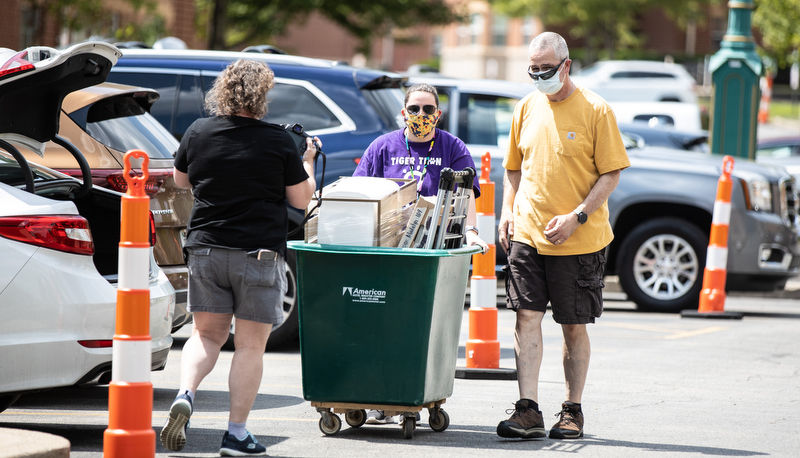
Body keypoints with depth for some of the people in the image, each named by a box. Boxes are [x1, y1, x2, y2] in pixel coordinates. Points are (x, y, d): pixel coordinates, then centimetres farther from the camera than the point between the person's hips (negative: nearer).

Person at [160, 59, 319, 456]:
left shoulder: (198, 133, 0)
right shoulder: (279, 141, -8)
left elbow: (181, 180, 17)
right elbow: (301, 199, 0)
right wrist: (308, 163, 16)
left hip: (205, 248, 3)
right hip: (259, 253, -3)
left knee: (207, 334, 16)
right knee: (250, 345, 5)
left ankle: (185, 394, -10)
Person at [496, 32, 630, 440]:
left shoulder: (594, 110, -5)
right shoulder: (526, 109, 9)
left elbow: (611, 173, -6)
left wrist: (577, 217, -16)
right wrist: (507, 211, 4)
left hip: (579, 239, -3)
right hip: (527, 234, 4)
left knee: (574, 326, 5)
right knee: (526, 315, -7)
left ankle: (572, 411, 15)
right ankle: (528, 410, -8)